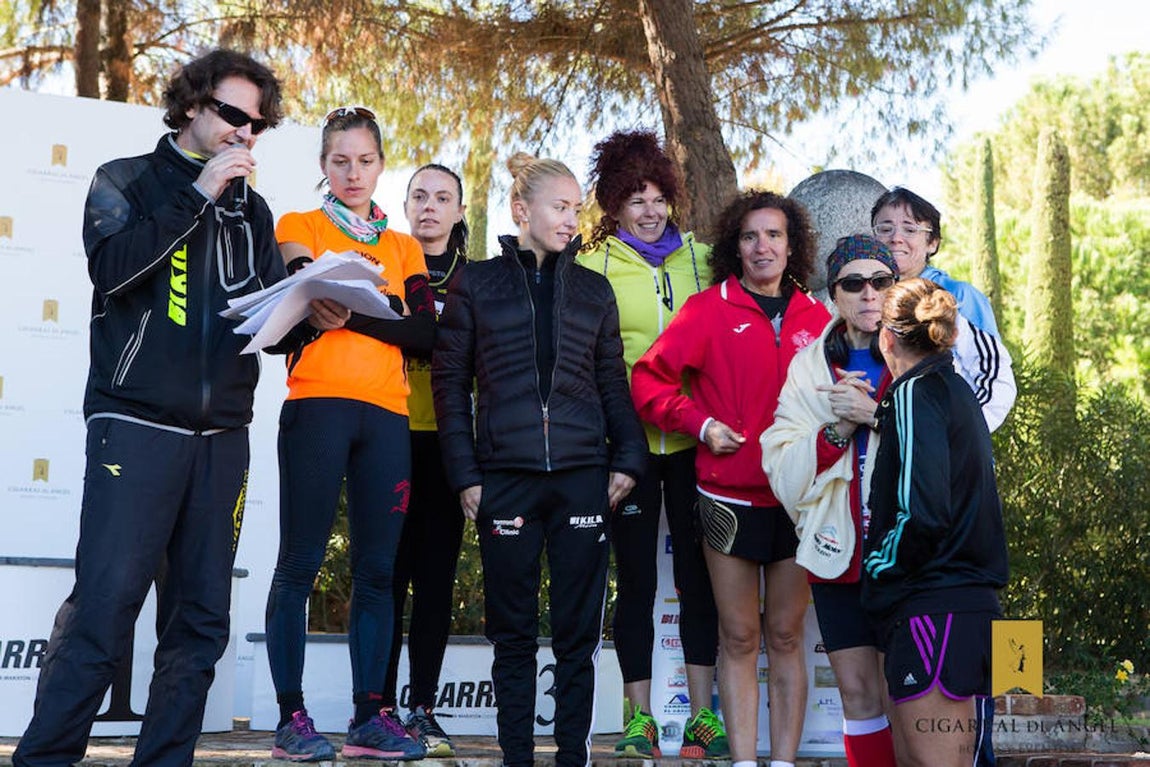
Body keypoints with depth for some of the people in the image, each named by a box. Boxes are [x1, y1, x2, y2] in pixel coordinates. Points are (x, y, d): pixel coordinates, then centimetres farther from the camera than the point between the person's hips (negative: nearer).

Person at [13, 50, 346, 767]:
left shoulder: (252, 210, 20)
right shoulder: (128, 181, 7)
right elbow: (111, 266, -11)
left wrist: (312, 314, -6)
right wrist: (198, 192, -10)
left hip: (222, 436, 5)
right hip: (136, 427, -5)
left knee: (202, 620, 3)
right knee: (104, 608, -14)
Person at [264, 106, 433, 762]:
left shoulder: (404, 249, 19)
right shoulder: (299, 228, 11)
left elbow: (425, 332, 4)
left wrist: (346, 307, -8)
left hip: (387, 414, 4)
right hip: (318, 405, -3)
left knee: (378, 567, 2)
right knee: (301, 561, -6)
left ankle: (371, 714, 6)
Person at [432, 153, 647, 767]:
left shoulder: (593, 290, 12)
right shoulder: (476, 284, 5)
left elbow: (613, 383, 14)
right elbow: (449, 382, 4)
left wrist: (627, 457, 2)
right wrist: (464, 474, -3)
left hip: (582, 475, 2)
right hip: (506, 476, -2)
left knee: (578, 632, 2)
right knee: (513, 632, 3)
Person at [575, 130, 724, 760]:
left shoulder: (699, 259, 10)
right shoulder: (592, 265, 3)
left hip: (693, 440, 2)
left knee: (697, 573, 5)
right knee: (636, 577, 5)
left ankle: (702, 714, 12)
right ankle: (639, 717, 12)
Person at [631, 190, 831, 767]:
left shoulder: (816, 318, 7)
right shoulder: (710, 310, -1)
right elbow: (650, 378, -2)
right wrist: (700, 423, -11)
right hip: (730, 498, -2)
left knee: (786, 637, 7)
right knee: (738, 638, 4)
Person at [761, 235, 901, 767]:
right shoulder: (809, 367, 10)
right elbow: (785, 474, 3)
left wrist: (878, 414, -18)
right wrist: (837, 427, -11)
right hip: (839, 547, 3)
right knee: (858, 690, 5)